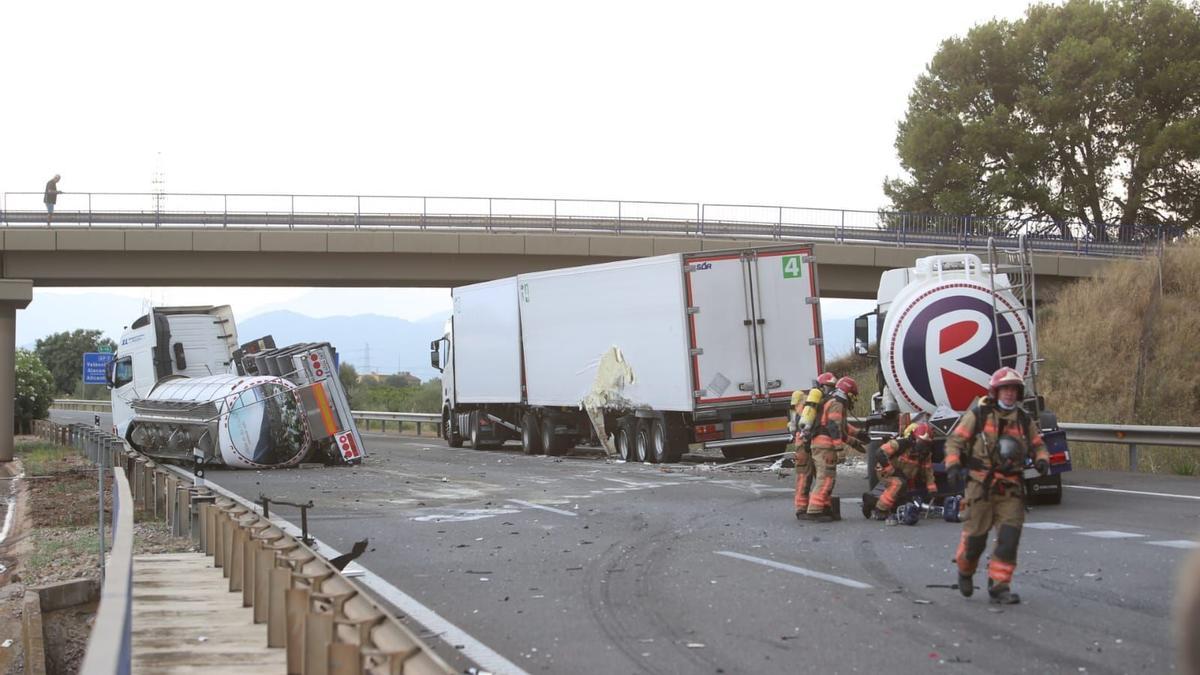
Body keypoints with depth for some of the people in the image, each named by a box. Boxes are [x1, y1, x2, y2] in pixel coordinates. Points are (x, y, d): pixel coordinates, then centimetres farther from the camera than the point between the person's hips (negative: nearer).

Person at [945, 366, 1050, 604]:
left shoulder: (1024, 420, 10)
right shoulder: (978, 415, -2)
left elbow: (1038, 444, 22)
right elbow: (955, 440, -1)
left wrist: (1042, 460, 0)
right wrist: (953, 466, -15)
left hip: (1011, 489, 3)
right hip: (981, 485, -3)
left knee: (1009, 538, -8)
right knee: (975, 536, 3)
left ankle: (999, 586, 1)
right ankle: (965, 571, 32)